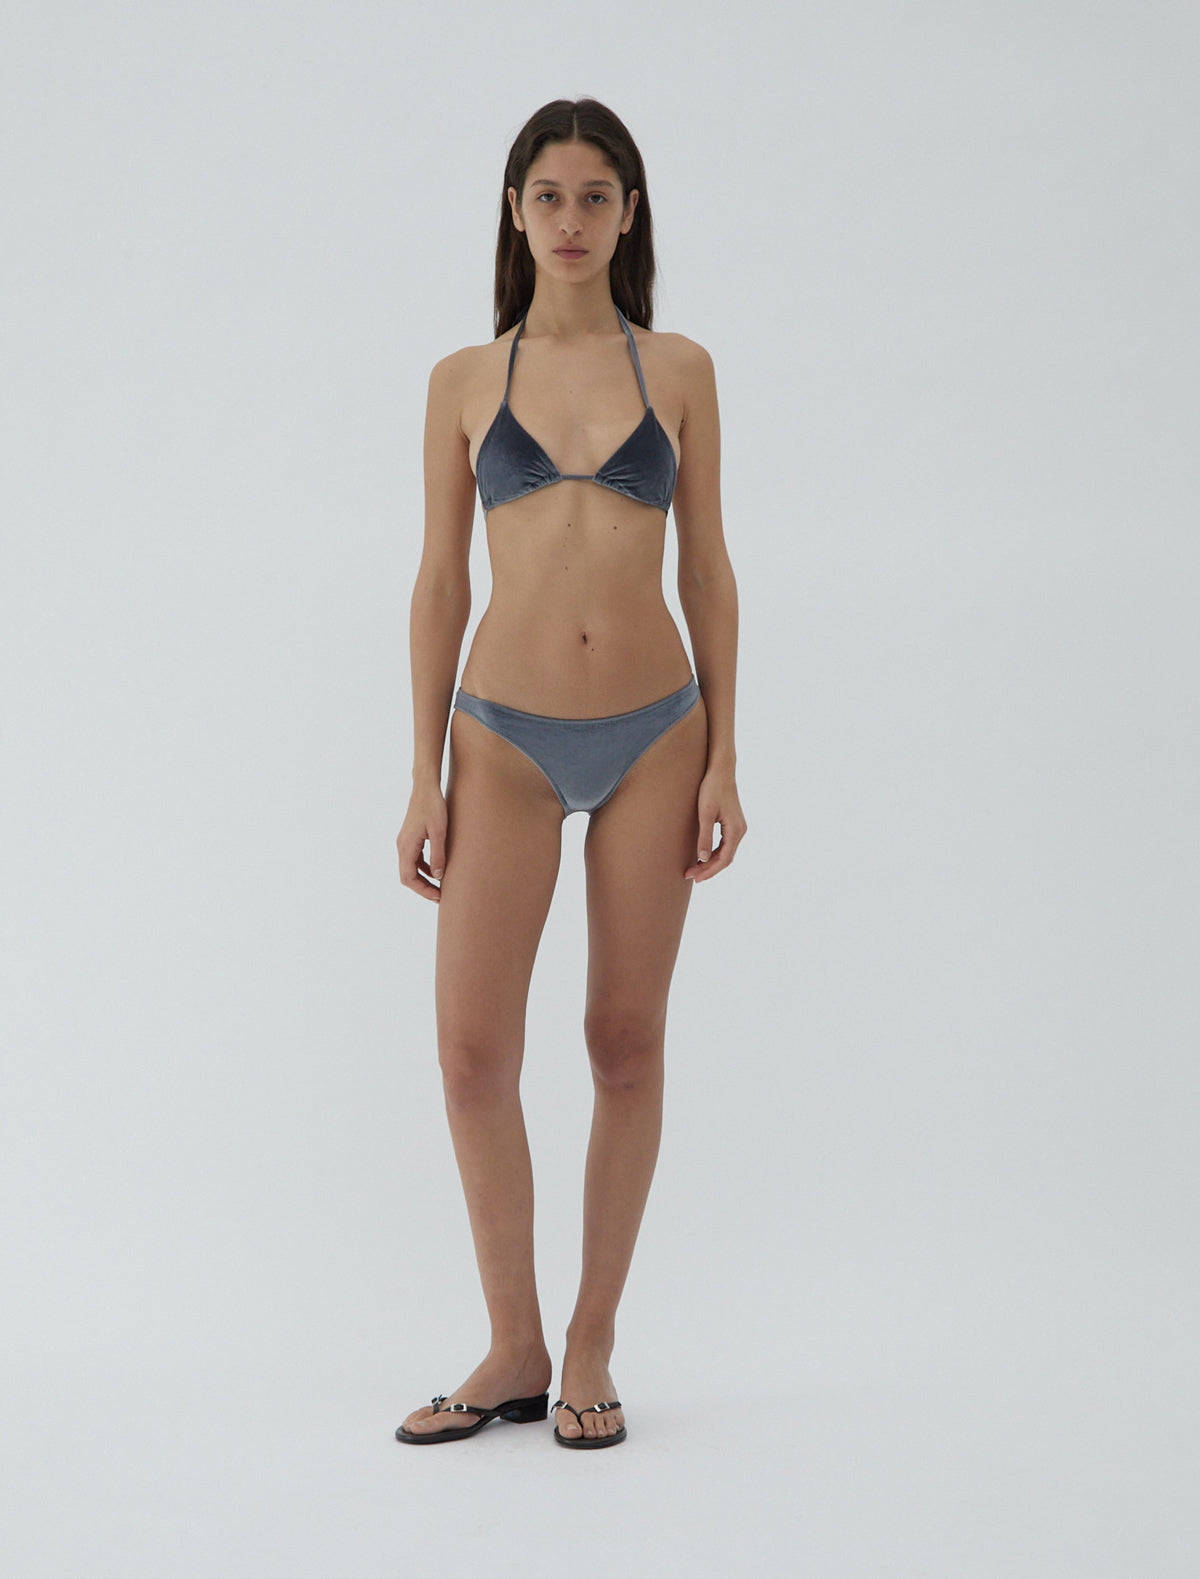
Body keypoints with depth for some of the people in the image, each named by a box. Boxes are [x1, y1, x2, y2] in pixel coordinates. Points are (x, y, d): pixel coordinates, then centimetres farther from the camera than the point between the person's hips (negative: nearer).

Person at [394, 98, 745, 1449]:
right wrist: (425, 777, 0)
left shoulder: (678, 370, 5)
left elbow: (706, 569, 5)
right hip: (508, 737, 0)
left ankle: (591, 1351, 17)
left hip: (654, 731, 0)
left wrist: (722, 758, -1)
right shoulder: (465, 381, 5)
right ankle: (514, 1351, 11)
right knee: (474, 1048, -6)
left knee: (627, 1043, 4)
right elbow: (438, 580, 5)